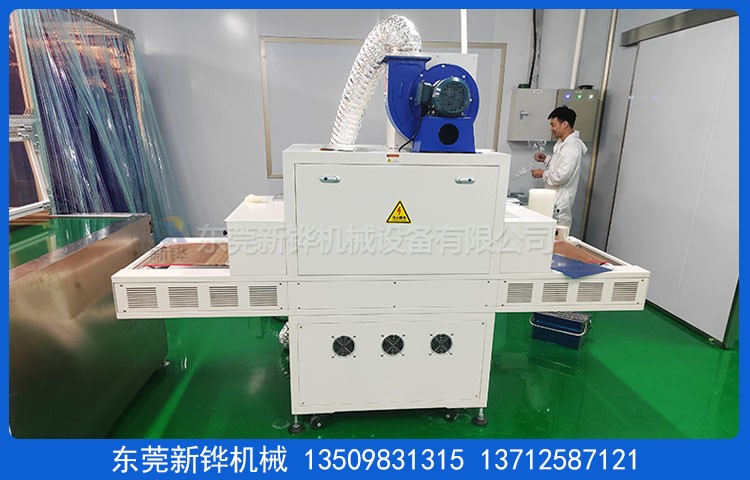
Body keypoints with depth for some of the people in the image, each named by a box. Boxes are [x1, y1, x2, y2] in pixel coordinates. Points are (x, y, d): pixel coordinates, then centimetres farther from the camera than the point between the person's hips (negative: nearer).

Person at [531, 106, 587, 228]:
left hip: (560, 203, -10)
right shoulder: (562, 142, 12)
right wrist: (546, 159, 9)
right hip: (553, 198, 10)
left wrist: (542, 174, -9)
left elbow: (561, 176, -25)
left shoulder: (572, 147, -20)